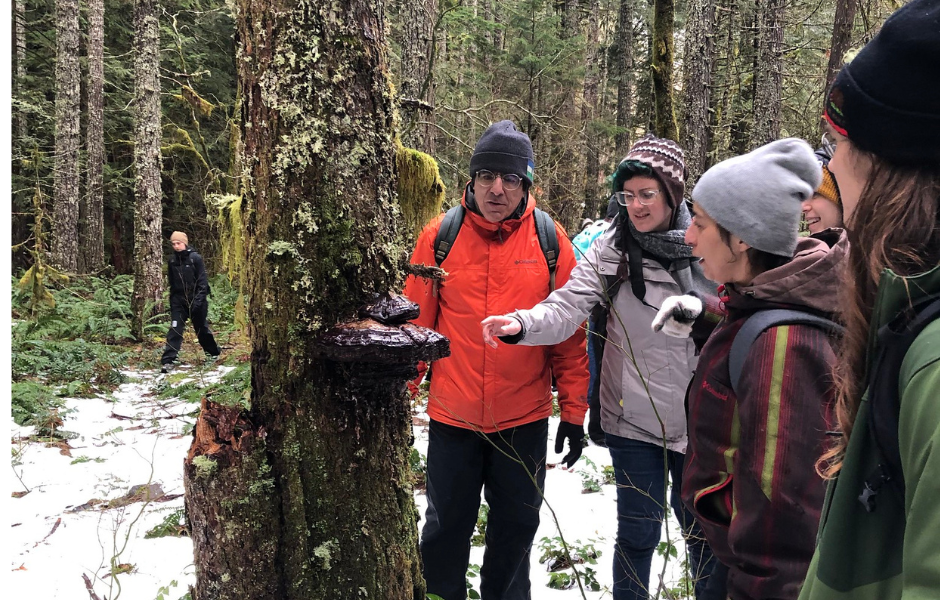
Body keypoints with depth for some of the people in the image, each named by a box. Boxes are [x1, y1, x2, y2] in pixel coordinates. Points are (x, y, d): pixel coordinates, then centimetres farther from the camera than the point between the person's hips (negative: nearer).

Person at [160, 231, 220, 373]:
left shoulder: (195, 258, -9)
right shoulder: (172, 260, 4)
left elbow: (203, 281, -11)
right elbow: (172, 283, 14)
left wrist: (199, 300, -18)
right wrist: (172, 300, 11)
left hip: (195, 301, -3)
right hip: (178, 301, 3)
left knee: (201, 328, 12)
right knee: (174, 330, -8)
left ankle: (214, 353, 33)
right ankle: (168, 361, -12)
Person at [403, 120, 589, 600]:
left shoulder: (550, 239, -6)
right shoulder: (440, 235, -6)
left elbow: (571, 333, -2)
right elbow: (416, 324, -1)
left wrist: (574, 411, -1)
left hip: (526, 418, 1)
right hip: (451, 417, 0)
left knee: (516, 525, 18)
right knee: (446, 525, 16)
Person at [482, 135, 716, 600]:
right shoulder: (610, 250, -8)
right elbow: (567, 307, -19)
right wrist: (522, 324, -36)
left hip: (698, 418, 2)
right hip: (635, 418, -1)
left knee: (703, 528, 18)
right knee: (638, 532, 10)